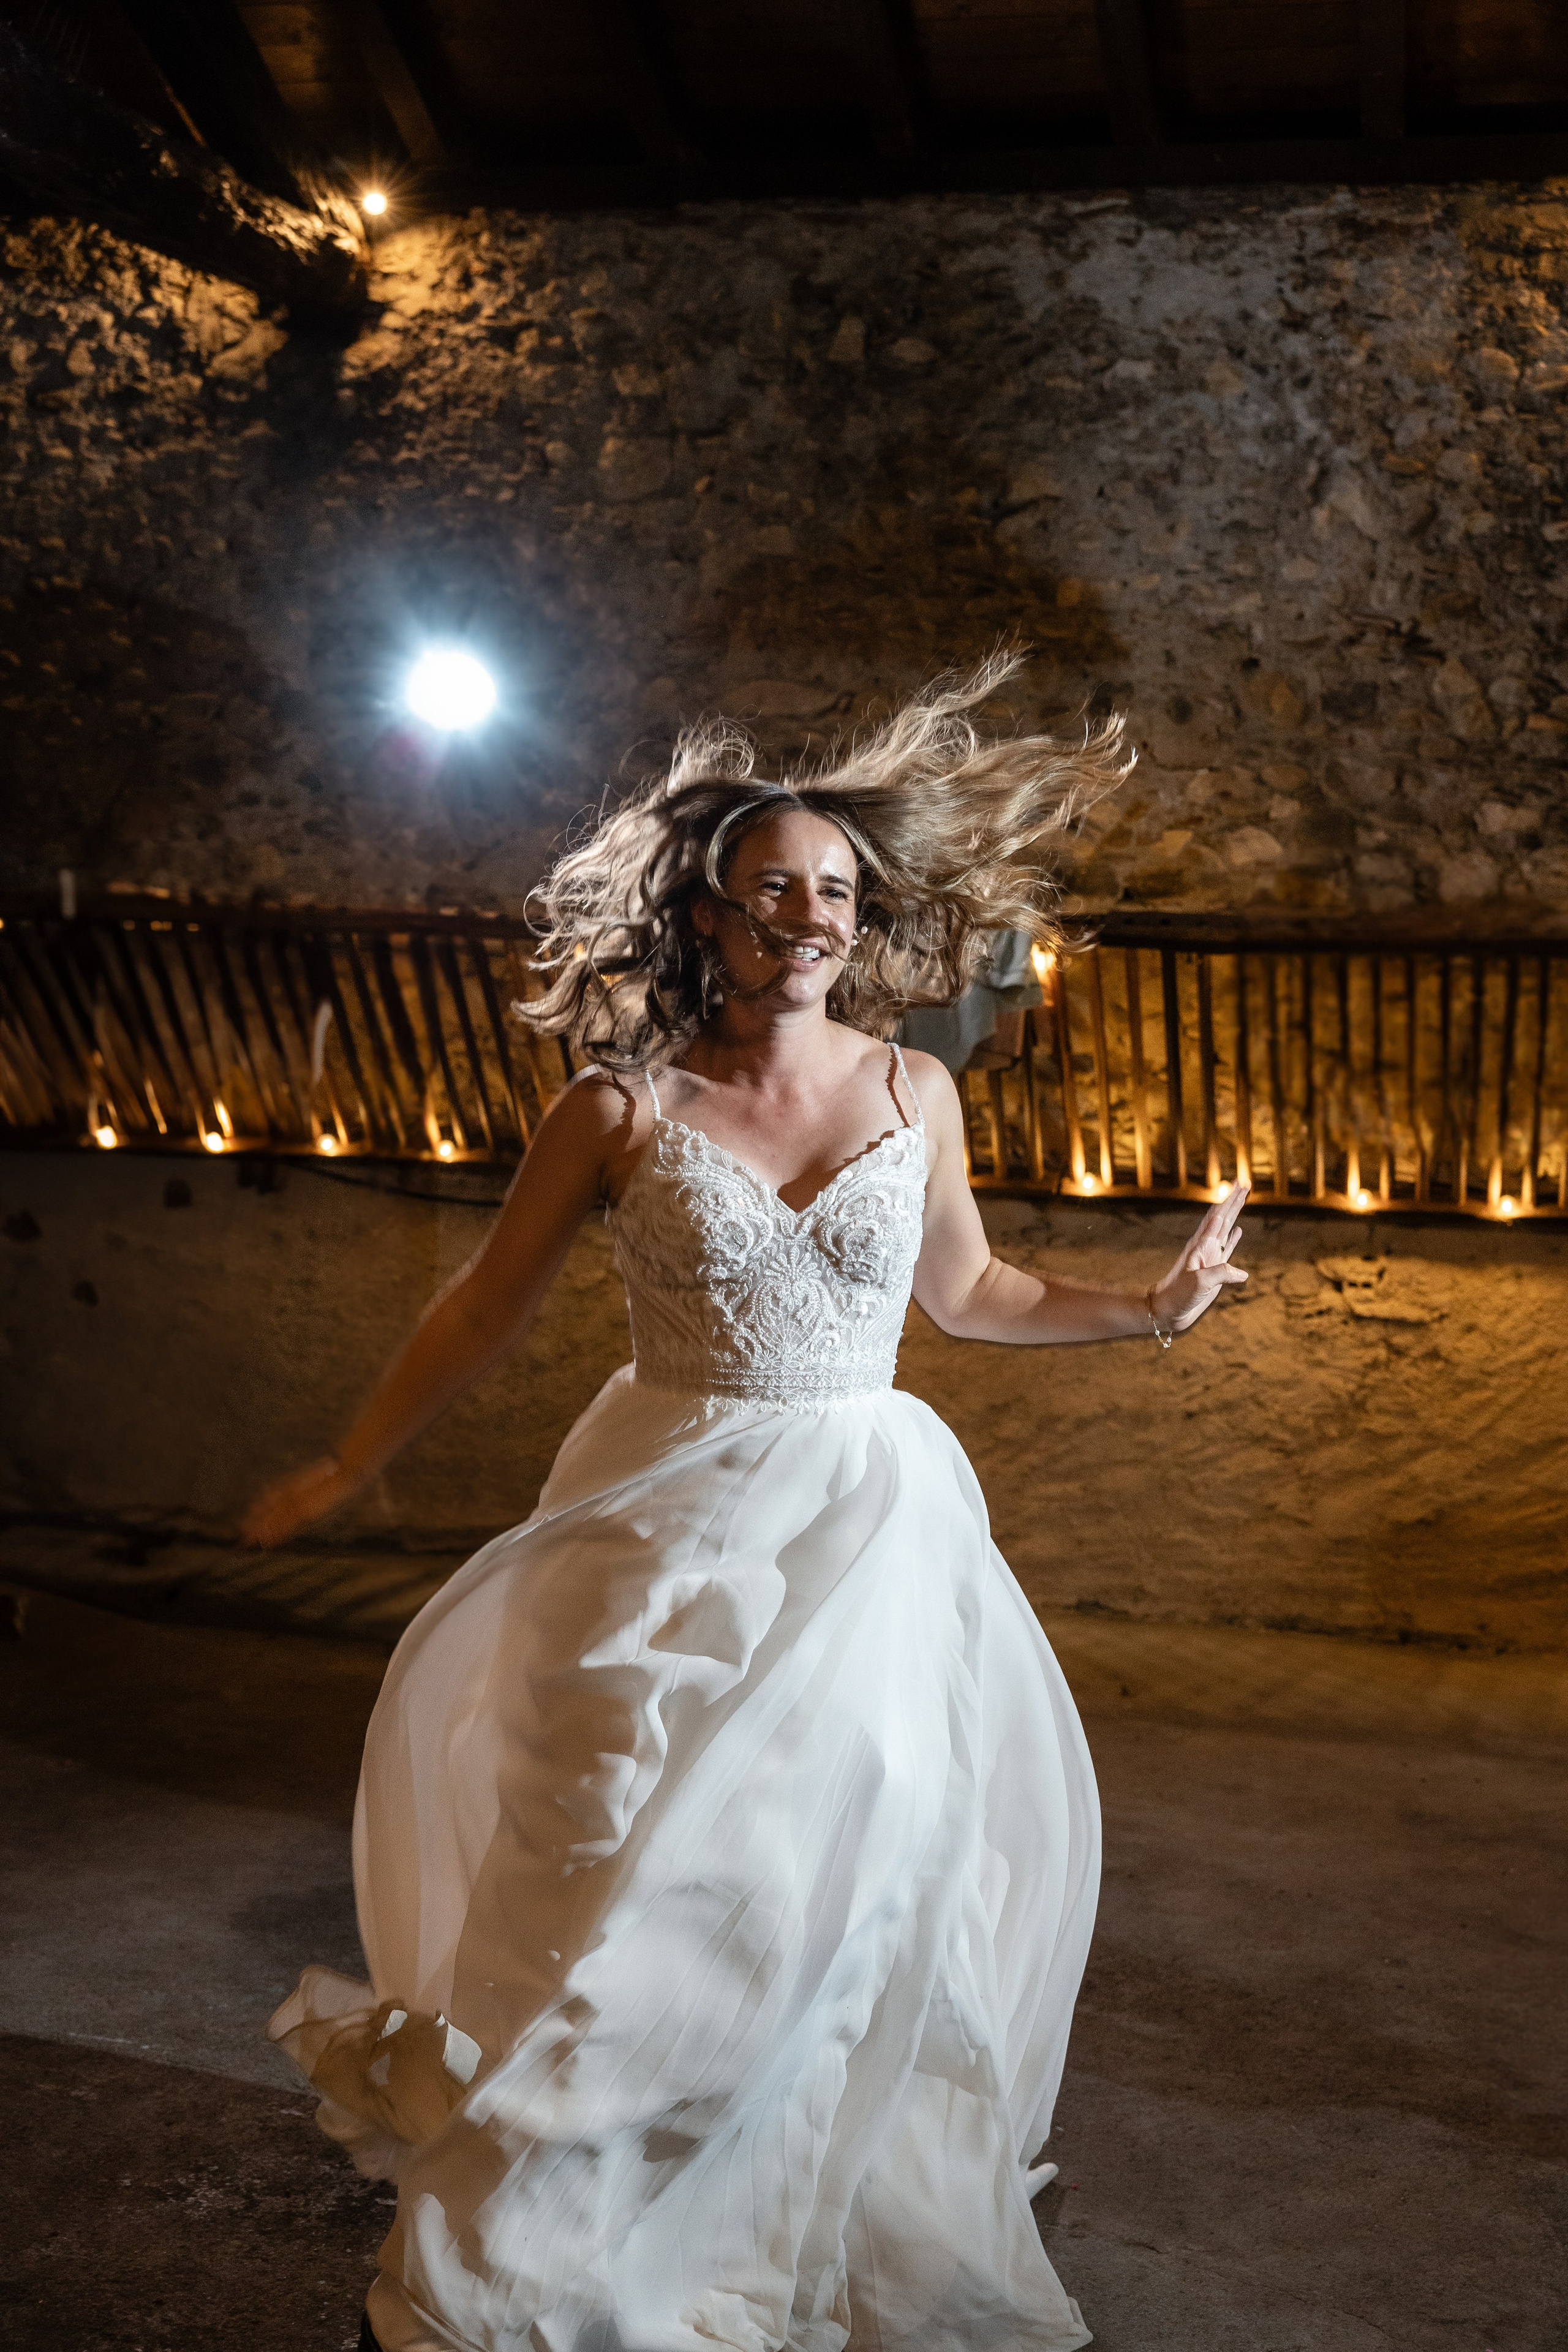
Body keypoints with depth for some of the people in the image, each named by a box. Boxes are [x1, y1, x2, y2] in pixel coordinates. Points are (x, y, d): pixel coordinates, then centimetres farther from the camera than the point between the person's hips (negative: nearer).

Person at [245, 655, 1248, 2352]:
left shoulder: (913, 1092, 2)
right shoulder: (622, 1108, -6)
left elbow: (963, 1292, 19)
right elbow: (484, 1310, 4)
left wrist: (1143, 1311, 12)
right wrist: (346, 1473, 10)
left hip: (869, 1532, 3)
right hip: (671, 1531, -3)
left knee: (864, 1893, 8)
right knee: (625, 1900, 0)